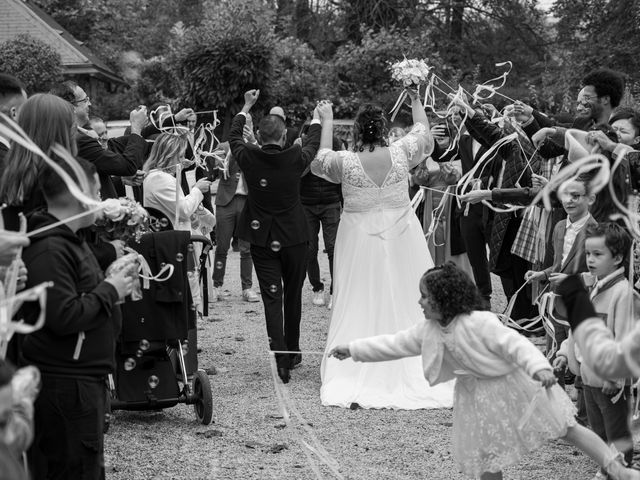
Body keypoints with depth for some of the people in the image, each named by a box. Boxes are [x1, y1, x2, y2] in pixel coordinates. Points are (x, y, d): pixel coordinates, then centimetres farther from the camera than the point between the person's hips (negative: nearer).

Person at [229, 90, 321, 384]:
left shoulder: (249, 158, -10)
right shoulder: (295, 158, -12)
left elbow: (233, 138, 12)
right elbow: (314, 144, 11)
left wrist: (246, 107, 25)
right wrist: (317, 118, 31)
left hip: (262, 239, 0)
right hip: (293, 236, 0)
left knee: (272, 296, -2)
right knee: (293, 294, 15)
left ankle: (281, 357, -17)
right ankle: (292, 353, 26)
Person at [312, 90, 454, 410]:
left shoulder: (345, 162, -11)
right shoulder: (401, 154, -8)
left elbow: (320, 161, 12)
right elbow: (423, 131, 12)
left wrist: (327, 123, 23)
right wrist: (415, 101, 27)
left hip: (359, 241, -1)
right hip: (402, 239, 1)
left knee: (359, 308, 5)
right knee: (405, 303, 7)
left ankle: (352, 377, 6)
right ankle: (411, 372, 10)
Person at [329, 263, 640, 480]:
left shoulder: (479, 323, -28)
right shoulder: (428, 331, -6)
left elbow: (514, 343, -34)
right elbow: (395, 344, 3)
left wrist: (539, 367, -50)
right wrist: (353, 349, 3)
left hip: (512, 384, -7)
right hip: (478, 394, 7)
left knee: (566, 428, -3)